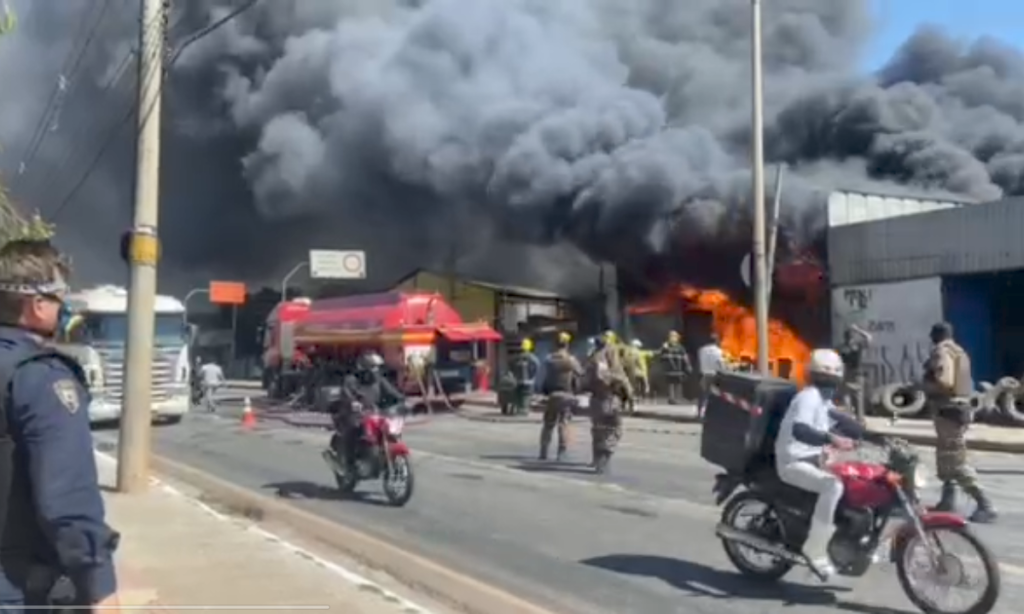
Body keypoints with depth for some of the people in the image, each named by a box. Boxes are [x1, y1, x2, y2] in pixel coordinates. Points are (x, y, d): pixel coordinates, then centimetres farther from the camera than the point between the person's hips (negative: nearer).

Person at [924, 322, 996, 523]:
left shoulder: (941, 352, -14)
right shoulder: (958, 351, 17)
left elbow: (944, 382, -28)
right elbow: (962, 382, 19)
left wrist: (926, 387, -11)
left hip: (948, 410, -11)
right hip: (958, 407, 11)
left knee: (957, 462, -11)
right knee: (945, 458, 19)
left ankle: (986, 506, -13)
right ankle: (947, 500, 24)